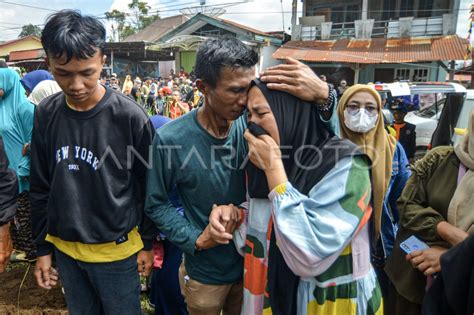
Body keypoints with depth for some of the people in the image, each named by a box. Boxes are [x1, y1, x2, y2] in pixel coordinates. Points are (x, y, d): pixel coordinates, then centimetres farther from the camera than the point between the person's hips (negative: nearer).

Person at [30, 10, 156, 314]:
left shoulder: (130, 116, -18)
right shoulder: (46, 115, -5)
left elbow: (149, 186, -9)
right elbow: (41, 188, 4)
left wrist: (148, 242, -3)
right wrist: (43, 248, 7)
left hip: (116, 249, -4)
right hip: (64, 248, 4)